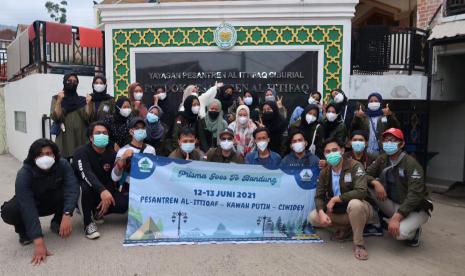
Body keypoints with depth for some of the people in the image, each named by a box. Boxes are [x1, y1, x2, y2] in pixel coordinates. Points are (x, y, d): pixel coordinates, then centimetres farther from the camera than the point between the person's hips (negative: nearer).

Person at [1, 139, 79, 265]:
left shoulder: (63, 165, -26)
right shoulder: (24, 174, -32)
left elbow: (72, 188, -35)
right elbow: (27, 207, -39)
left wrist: (66, 215, -52)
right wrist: (38, 241, -47)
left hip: (54, 202, 2)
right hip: (32, 204, -1)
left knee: (69, 193, -30)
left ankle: (57, 222, 0)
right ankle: (25, 230, 2)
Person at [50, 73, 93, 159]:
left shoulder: (82, 100, 10)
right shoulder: (56, 98, 7)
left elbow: (88, 117, -2)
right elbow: (55, 117, -7)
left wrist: (89, 103, -16)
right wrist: (59, 101, -17)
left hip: (81, 138, 1)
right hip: (64, 138, -1)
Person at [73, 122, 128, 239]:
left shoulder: (112, 153, -3)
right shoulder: (81, 152, -17)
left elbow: (113, 178, -6)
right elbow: (86, 174, -35)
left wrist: (107, 199, -22)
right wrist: (102, 190, -52)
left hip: (105, 191, 4)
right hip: (82, 190, -4)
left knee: (125, 203, -21)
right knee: (86, 187, -39)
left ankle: (97, 211, 9)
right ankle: (88, 223, -17)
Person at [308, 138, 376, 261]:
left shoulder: (355, 166, -19)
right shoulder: (324, 172, -2)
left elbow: (361, 191, -32)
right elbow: (319, 196, -2)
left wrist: (335, 199, -26)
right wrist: (322, 213, -24)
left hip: (358, 209, -6)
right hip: (337, 211, 6)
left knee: (354, 203, -40)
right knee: (313, 217, -12)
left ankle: (359, 244, -19)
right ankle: (345, 228, 10)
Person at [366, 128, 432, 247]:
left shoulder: (411, 163, -21)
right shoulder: (382, 159, -2)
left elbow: (415, 194, -27)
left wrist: (396, 217, -34)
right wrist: (376, 182, -26)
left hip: (416, 209, -5)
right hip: (393, 204, 5)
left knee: (399, 233, -32)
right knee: (369, 185, -16)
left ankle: (414, 231, 6)